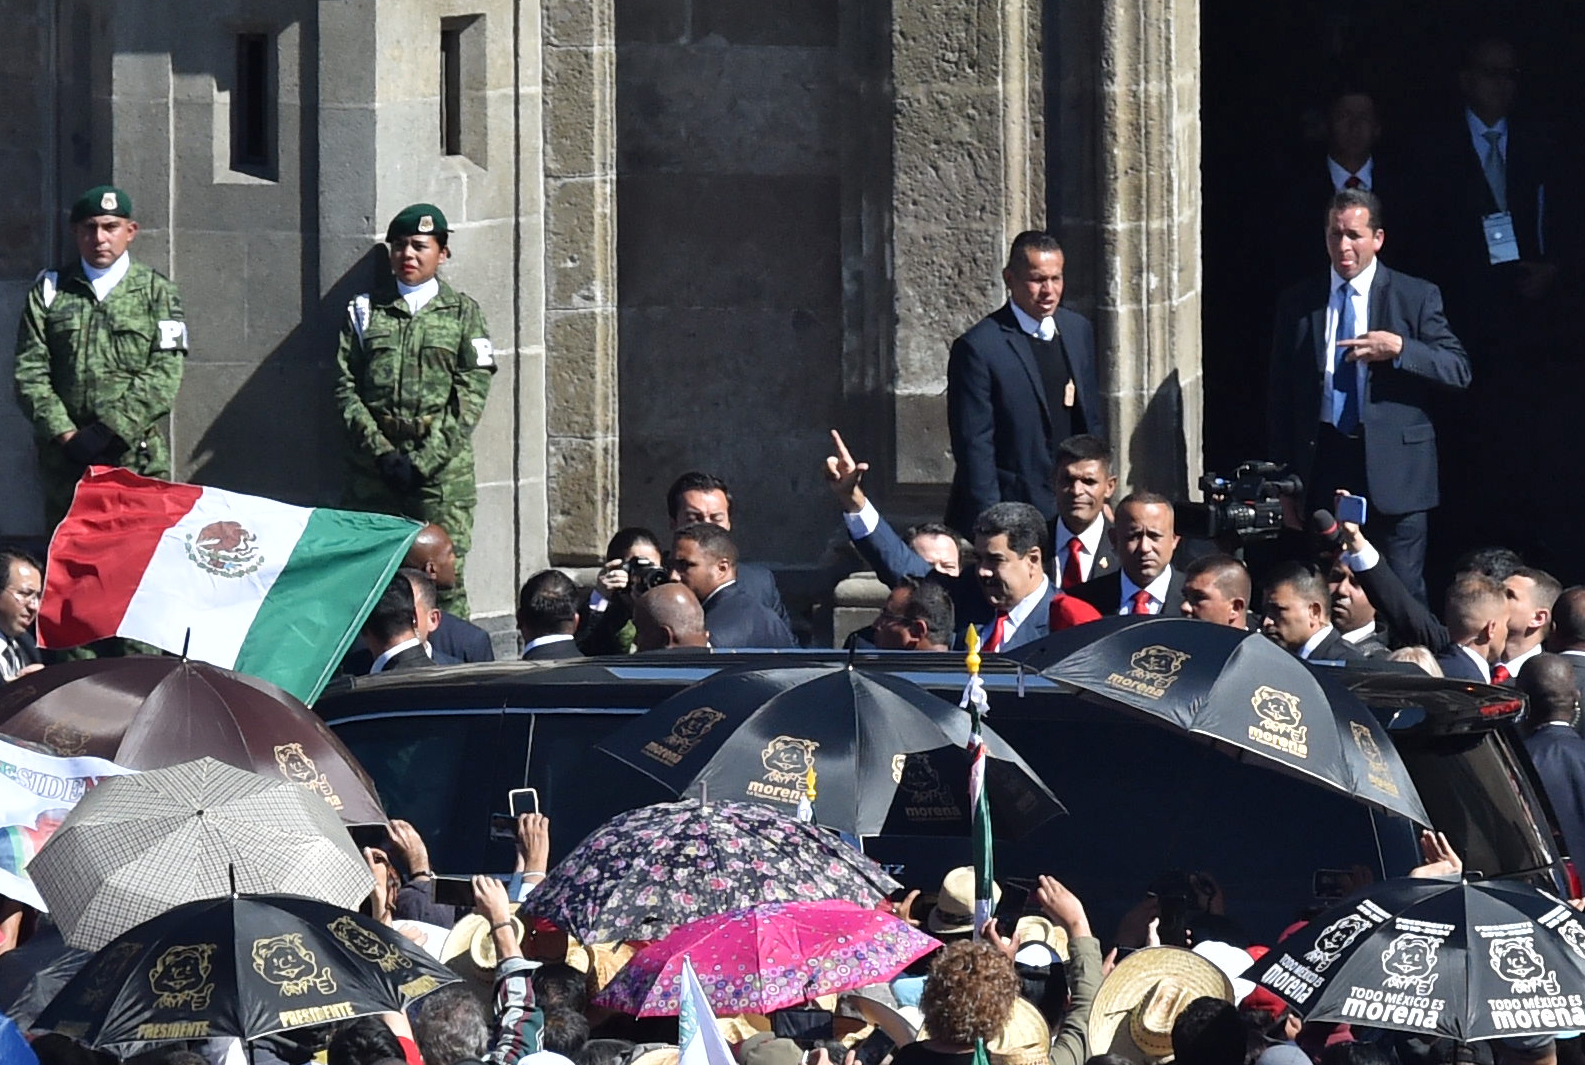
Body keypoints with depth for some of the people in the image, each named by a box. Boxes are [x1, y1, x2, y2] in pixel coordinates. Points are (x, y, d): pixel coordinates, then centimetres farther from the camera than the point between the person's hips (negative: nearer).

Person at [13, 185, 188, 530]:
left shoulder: (156, 291, 9)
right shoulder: (49, 291, 13)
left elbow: (164, 374, -1)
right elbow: (30, 373, 5)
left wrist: (110, 430, -12)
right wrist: (64, 435, -9)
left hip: (137, 459, -1)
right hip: (65, 459, 2)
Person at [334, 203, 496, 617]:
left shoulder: (463, 314, 8)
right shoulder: (365, 311, 12)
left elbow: (470, 397, 0)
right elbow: (346, 389, 6)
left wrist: (424, 460, -10)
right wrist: (381, 452, -7)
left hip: (442, 470, -1)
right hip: (372, 467, 1)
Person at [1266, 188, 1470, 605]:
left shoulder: (1416, 297, 2)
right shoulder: (1298, 303, 9)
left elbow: (1459, 371, -3)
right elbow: (1280, 395, 11)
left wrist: (1399, 348, -18)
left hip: (1393, 468, -2)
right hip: (1323, 464, 2)